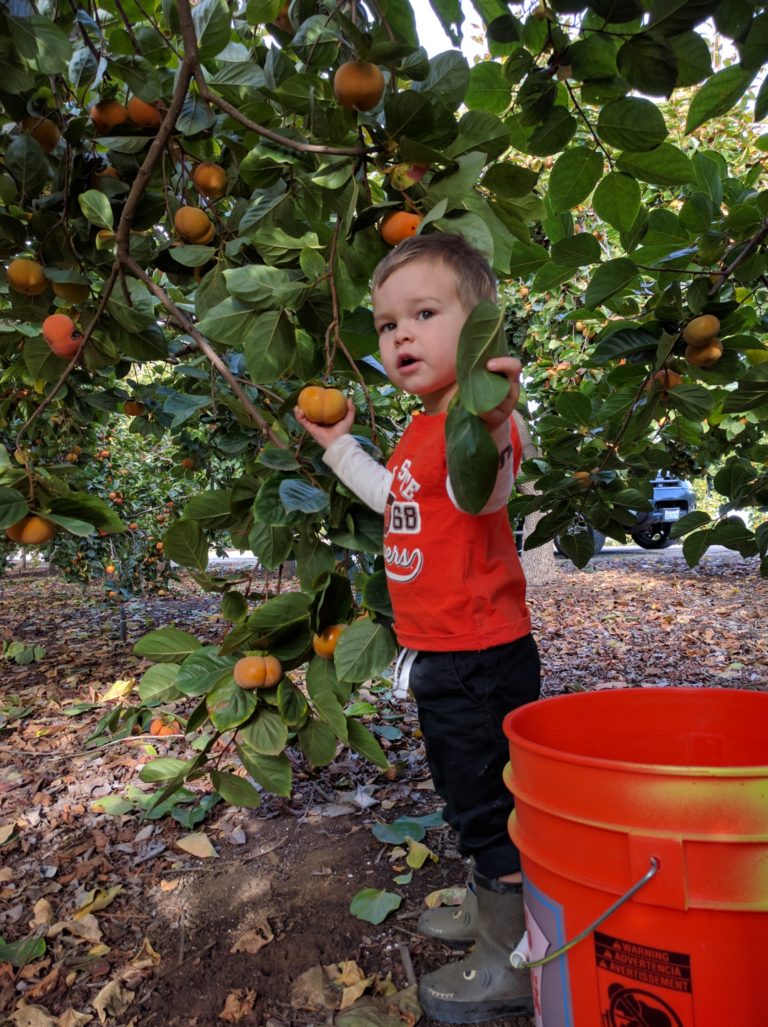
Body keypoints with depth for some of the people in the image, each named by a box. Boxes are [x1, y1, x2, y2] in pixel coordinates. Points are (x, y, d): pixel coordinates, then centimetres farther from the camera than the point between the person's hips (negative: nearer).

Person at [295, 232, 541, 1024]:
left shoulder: (475, 419, -20)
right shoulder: (423, 428, 10)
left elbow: (486, 491, -42)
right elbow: (400, 500, 26)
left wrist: (490, 430, -63)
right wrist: (340, 446, 29)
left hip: (479, 657, -10)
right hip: (443, 657, 10)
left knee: (488, 806, 5)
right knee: (470, 796, 25)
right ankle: (490, 910, 46)